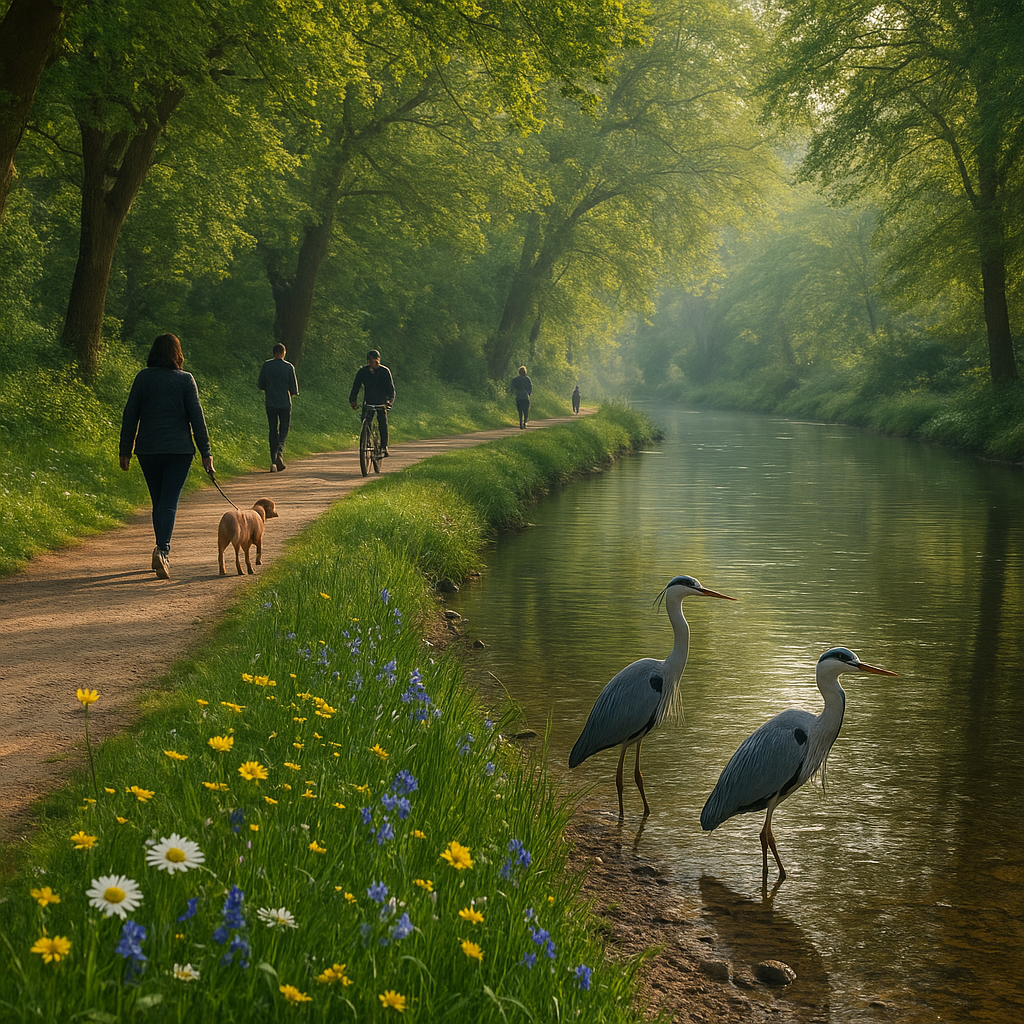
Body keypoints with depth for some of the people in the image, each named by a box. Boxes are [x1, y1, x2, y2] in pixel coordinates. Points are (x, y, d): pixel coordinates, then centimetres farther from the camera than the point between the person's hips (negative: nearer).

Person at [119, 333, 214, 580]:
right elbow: (197, 418, -5)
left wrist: (125, 451, 8)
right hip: (179, 448, -2)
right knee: (169, 502, -5)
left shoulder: (142, 378, 1)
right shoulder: (185, 380, -3)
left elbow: (130, 415, 2)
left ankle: (163, 552, 25)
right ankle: (162, 549, -26)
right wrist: (205, 453, -2)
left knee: (158, 501, 16)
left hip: (148, 449, 2)